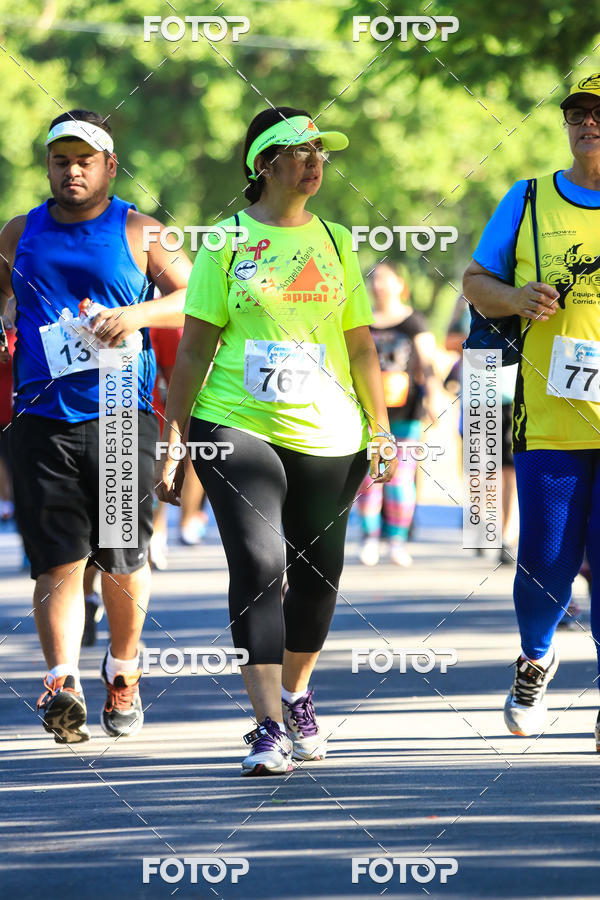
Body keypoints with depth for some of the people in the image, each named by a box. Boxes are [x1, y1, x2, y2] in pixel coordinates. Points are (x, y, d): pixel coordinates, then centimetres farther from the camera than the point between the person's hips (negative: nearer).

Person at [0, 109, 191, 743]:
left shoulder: (137, 233, 4)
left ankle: (123, 670, 27)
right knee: (59, 559, -10)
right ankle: (62, 684, -19)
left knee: (122, 562, 4)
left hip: (122, 414, -1)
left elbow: (197, 297, -2)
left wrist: (139, 314, -18)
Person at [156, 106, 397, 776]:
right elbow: (193, 349, 2)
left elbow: (361, 346, 15)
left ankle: (294, 697, 31)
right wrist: (173, 441, -1)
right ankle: (269, 729, -17)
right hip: (236, 426, -4)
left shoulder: (335, 242, 11)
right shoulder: (225, 243, 1)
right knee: (257, 565, -15)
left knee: (317, 571, 8)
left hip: (328, 433, 4)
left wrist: (381, 431, 10)